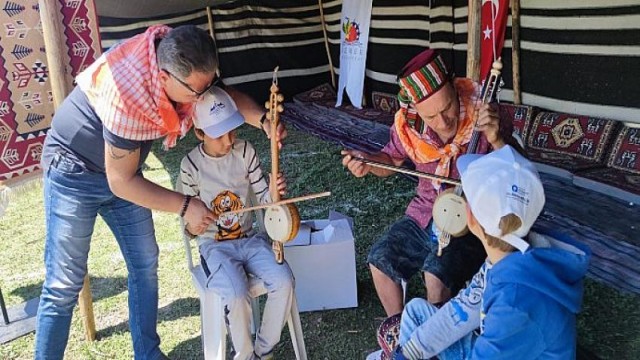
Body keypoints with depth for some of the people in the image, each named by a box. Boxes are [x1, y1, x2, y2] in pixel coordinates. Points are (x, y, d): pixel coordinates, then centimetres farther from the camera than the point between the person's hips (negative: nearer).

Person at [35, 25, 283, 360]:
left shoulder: (176, 58, -17)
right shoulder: (130, 96, -37)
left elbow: (227, 95, -1)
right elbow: (121, 182, -27)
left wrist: (262, 120, -21)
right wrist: (185, 206, -21)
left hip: (121, 169, 7)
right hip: (75, 172, -7)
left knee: (145, 265, 9)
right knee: (64, 285, -4)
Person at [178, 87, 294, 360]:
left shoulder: (245, 151, -3)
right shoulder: (191, 165, -9)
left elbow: (264, 198, -1)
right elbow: (189, 224, 0)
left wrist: (276, 191, -22)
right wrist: (192, 225, -22)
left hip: (249, 239, 3)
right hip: (215, 246, -3)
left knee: (284, 281, -21)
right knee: (237, 294, -29)